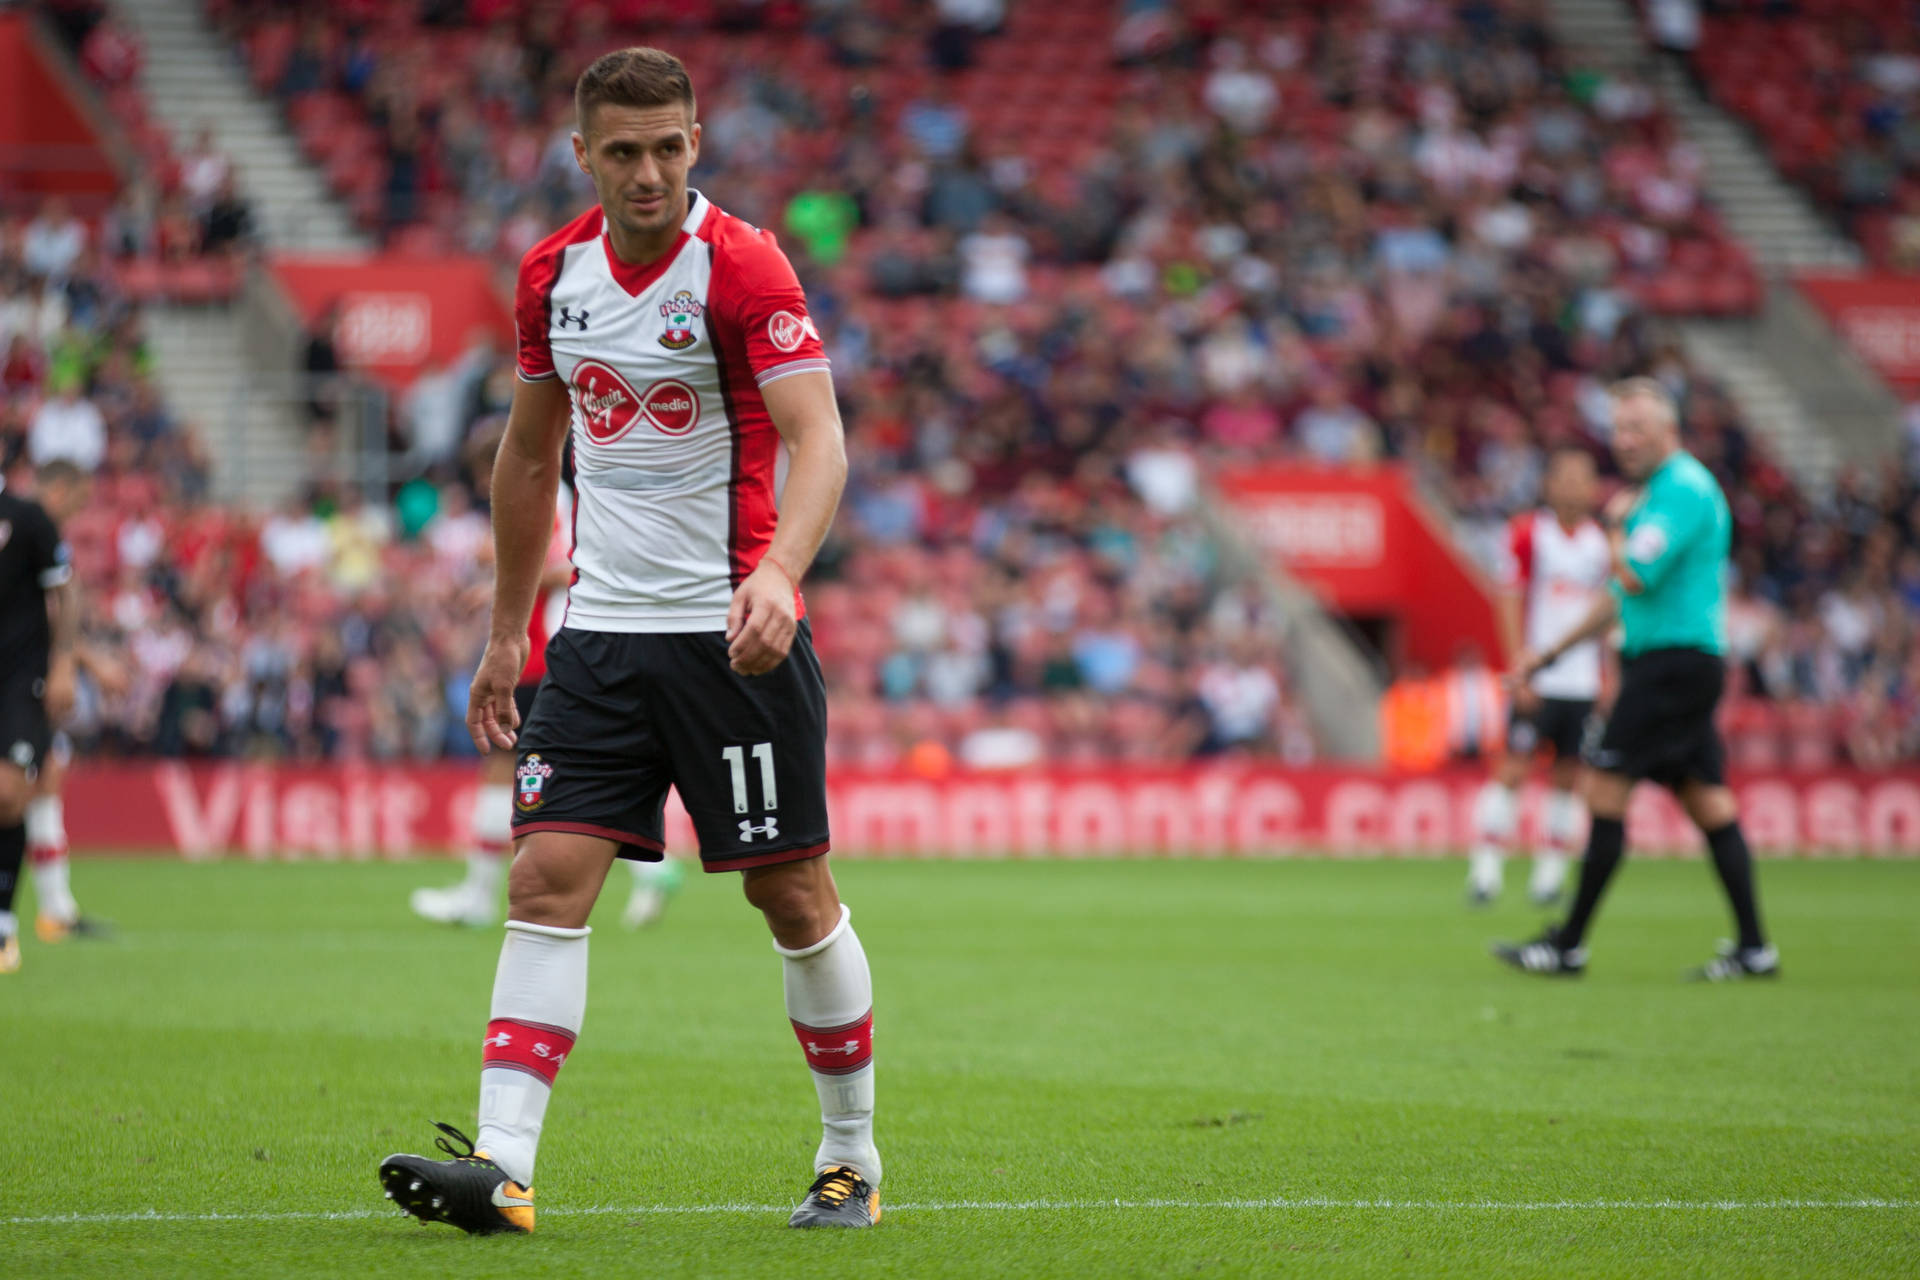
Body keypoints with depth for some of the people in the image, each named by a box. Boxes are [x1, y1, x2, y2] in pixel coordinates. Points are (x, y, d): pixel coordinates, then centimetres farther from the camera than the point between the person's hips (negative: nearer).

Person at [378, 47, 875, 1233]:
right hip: (599, 631, 5)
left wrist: (779, 573, -40)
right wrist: (505, 635, 18)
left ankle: (854, 1157, 19)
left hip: (733, 633, -5)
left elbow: (817, 438, -22)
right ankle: (502, 1167, -13)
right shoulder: (554, 274, 6)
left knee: (793, 895, 2)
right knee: (547, 878, -7)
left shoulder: (742, 267, -12)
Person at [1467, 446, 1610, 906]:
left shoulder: (1602, 542, 9)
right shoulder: (1528, 533, -2)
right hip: (1538, 678, -4)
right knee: (1514, 768, -8)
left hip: (1584, 682, 4)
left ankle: (1550, 870, 10)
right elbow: (1511, 604, -3)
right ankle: (1486, 867, -4)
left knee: (1568, 776, 4)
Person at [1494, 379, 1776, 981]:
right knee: (1707, 802, 7)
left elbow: (1635, 576, -22)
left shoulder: (1683, 487, -12)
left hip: (1674, 662, -10)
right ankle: (1753, 948, 5)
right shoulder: (1660, 490, 20)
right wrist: (1551, 653, 28)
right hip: (1678, 665, 10)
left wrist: (1616, 523, -3)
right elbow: (1623, 593, 27)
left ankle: (1569, 944, -5)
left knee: (1606, 789, -8)